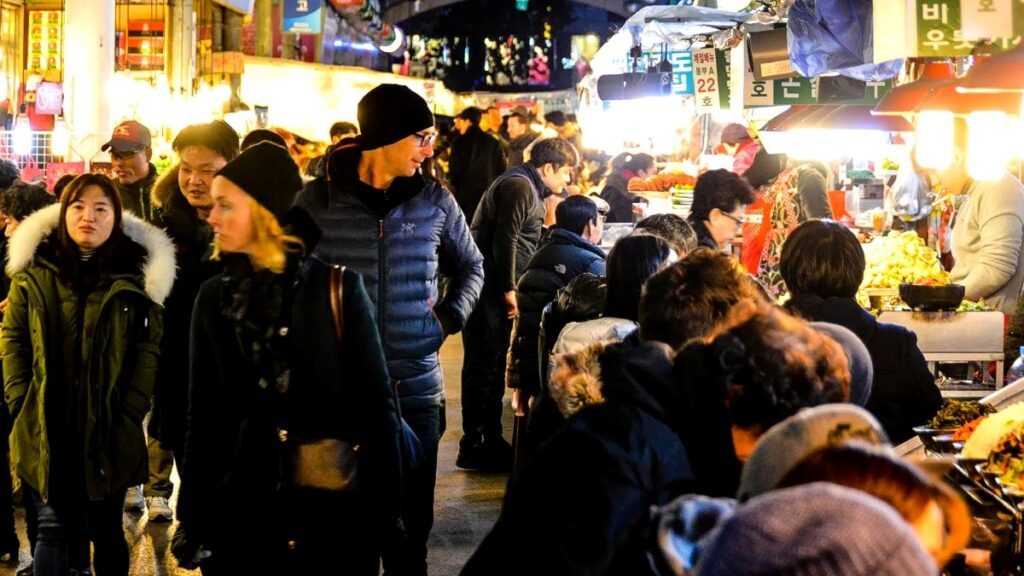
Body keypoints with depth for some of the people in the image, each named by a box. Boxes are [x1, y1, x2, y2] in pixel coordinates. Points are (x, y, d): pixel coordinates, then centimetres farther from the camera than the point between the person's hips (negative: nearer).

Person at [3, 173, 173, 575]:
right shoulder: (33, 269, 2)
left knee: (106, 528, 12)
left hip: (110, 431, 0)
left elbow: (148, 348, -3)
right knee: (54, 527, 5)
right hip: (46, 430, 1)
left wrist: (130, 414, -10)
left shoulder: (138, 272, -1)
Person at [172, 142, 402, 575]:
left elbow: (376, 406, -6)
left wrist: (384, 514, -11)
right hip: (241, 511, 3)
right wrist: (192, 520, 3)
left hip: (333, 508, -2)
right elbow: (203, 416, 6)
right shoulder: (215, 297, 4)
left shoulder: (337, 289, -6)